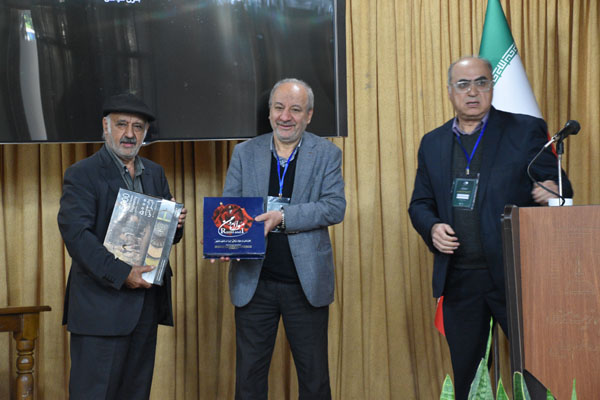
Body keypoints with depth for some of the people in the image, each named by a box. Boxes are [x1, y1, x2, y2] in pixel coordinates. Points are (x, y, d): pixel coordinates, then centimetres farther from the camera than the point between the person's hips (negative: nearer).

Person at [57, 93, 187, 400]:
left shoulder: (155, 173, 15)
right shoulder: (82, 174, -5)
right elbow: (76, 234, -16)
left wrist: (176, 223, -6)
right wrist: (121, 274, -23)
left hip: (147, 302, 6)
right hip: (102, 304, -6)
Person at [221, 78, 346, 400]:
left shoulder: (327, 154, 2)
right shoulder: (244, 153, 7)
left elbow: (335, 207, -10)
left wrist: (283, 216, -22)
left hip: (306, 283, -1)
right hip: (253, 282, 1)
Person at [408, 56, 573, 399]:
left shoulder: (527, 130, 1)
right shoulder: (433, 143, 12)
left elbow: (560, 187, -1)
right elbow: (420, 204, 15)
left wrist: (552, 191, -25)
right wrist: (432, 228, -7)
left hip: (515, 274, -3)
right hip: (459, 279, 3)